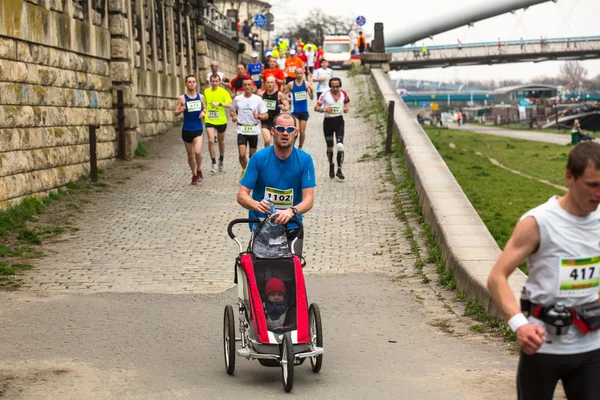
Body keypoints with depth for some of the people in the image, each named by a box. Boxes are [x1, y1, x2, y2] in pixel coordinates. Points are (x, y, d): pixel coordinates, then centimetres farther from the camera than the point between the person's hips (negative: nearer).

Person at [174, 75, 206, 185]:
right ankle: (194, 175, 28)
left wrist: (203, 112, -4)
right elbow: (176, 113, -3)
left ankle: (199, 171, 4)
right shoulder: (182, 98, -4)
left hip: (198, 129, 0)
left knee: (198, 151, -20)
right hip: (187, 130, 0)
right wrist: (181, 110, -25)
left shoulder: (200, 96, 4)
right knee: (190, 155, 8)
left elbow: (204, 108, 18)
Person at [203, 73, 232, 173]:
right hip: (209, 120, 1)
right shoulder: (206, 91, 3)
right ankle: (214, 163, -6)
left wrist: (219, 103, -30)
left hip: (221, 120, -1)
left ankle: (221, 161, 37)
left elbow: (229, 105, -16)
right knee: (211, 140, -15)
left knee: (221, 141, 16)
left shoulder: (223, 92, -8)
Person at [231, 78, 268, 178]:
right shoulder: (237, 99, 2)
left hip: (254, 130, 0)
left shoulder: (258, 99, -3)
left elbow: (266, 115, -2)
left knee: (253, 155, 10)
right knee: (242, 154, -12)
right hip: (242, 130, 0)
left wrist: (259, 116, -23)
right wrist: (233, 116, -5)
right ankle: (244, 170, 15)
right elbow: (232, 110, 18)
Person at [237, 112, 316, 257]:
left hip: (292, 227, 1)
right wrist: (257, 205, -29)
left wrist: (291, 211, -30)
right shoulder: (259, 158, -6)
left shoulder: (304, 160, -3)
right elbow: (241, 195, -7)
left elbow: (308, 199, -9)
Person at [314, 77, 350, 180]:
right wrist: (324, 109, -24)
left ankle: (339, 170, -12)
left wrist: (347, 107, 0)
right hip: (328, 121, 0)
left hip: (339, 121, 0)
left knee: (340, 146, -15)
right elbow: (316, 107, -5)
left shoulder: (343, 94, -1)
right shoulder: (325, 95, -9)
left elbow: (347, 101, 21)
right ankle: (331, 166, 37)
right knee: (330, 147, 12)